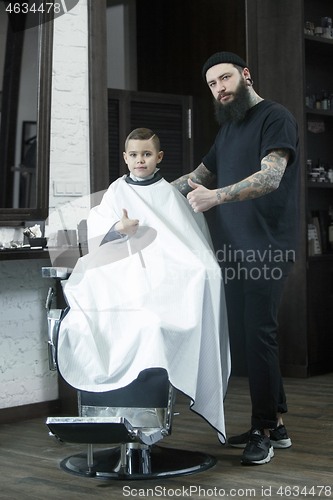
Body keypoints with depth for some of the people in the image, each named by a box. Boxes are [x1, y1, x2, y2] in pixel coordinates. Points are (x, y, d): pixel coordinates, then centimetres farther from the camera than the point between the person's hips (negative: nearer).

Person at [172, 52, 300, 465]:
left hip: (267, 249, -8)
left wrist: (216, 196, -32)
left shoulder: (275, 118, -5)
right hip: (234, 251, 8)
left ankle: (263, 430, -1)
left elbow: (271, 176, -20)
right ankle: (275, 425, 15)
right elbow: (200, 175, 34)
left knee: (258, 334, -10)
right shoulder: (228, 129, 22)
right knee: (243, 336, 7)